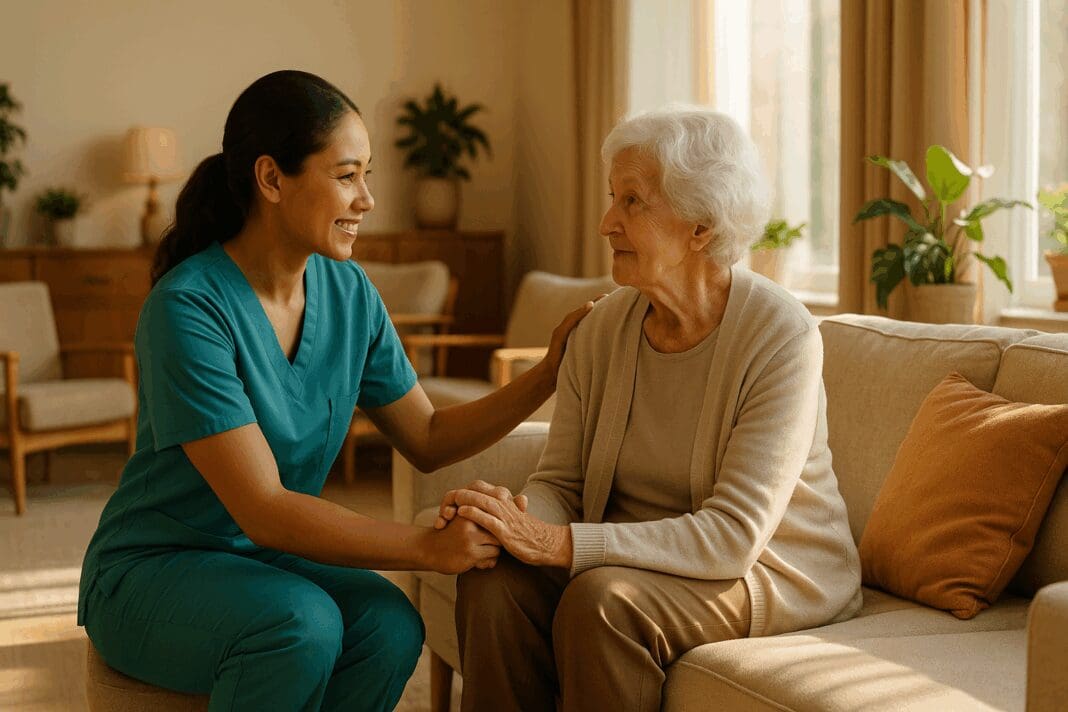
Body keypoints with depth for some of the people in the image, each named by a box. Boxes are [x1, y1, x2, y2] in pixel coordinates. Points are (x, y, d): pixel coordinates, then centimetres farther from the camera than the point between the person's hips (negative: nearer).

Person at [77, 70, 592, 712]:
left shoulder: (349, 292, -1)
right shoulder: (188, 308, -23)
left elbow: (428, 440, 7)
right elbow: (263, 510, -27)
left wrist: (548, 377, -5)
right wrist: (427, 546, -30)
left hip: (273, 561, 6)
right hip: (153, 572, -5)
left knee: (391, 625, -25)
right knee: (302, 622, -34)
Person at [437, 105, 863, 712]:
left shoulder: (782, 337, -19)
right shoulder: (604, 327, -1)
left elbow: (732, 535, -24)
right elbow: (561, 483, 1)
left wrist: (558, 543, -31)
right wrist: (520, 520, -24)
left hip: (777, 571, -5)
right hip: (637, 557, 5)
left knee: (602, 597, -31)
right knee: (492, 584, -22)